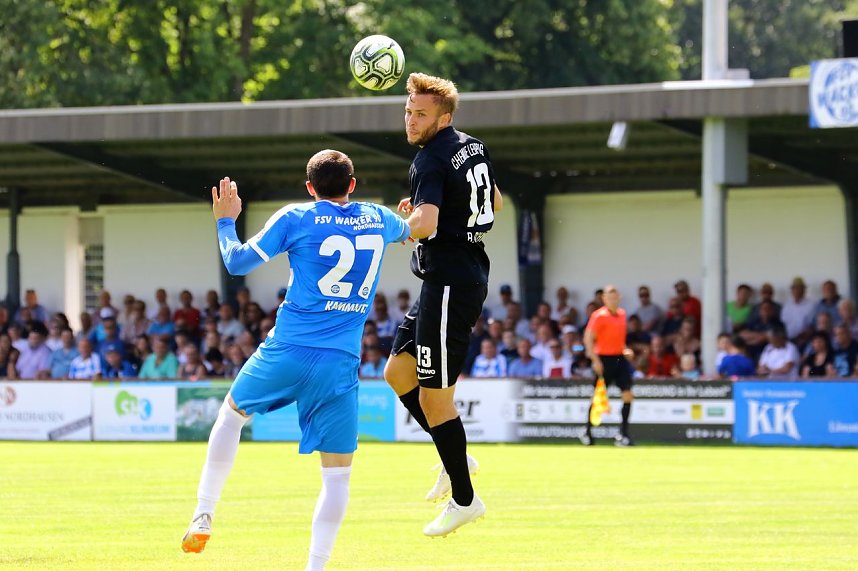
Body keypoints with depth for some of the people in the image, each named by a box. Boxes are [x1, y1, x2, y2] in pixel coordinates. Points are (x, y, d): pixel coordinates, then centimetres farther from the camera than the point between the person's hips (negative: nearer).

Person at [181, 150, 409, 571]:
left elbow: (237, 263, 4)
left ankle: (203, 517, 22)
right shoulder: (378, 220, 9)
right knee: (337, 473, 5)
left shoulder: (296, 219, -1)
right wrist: (411, 220, 60)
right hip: (341, 363, 1)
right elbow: (406, 232, 35)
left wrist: (225, 221, 21)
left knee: (231, 414, 26)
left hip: (288, 350, -1)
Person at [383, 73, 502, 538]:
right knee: (398, 372, 17)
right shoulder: (471, 148, 11)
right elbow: (495, 203, 27)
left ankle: (463, 500, 3)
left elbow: (425, 224, -32)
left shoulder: (431, 160, -17)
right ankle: (455, 459, 20)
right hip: (468, 275, 10)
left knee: (433, 396, -4)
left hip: (449, 285, -10)